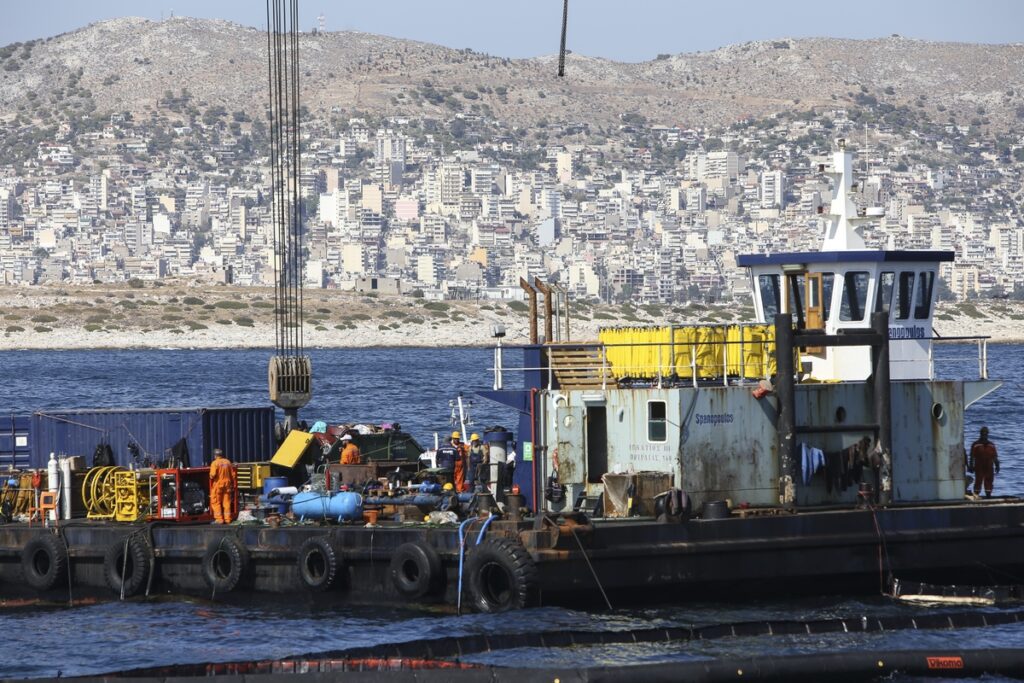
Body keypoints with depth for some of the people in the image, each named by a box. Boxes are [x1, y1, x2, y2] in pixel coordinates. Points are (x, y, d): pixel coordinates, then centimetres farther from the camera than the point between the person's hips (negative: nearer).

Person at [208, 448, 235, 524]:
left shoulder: (215, 463, -11)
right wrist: (233, 485, 19)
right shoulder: (228, 462, 6)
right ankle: (228, 519, 10)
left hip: (218, 484, -5)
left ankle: (219, 519, -2)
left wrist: (211, 477, 2)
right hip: (227, 484, 5)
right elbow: (233, 474, 10)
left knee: (216, 503, 2)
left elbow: (213, 475, -21)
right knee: (227, 502, 9)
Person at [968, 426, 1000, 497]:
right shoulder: (975, 445, 2)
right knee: (978, 481, -4)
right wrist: (971, 466, -7)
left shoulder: (991, 445, 14)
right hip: (979, 468, -4)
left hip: (989, 468, 4)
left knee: (989, 483, 5)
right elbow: (971, 457, 0)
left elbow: (995, 457, 15)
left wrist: (997, 466, 10)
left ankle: (988, 495, 11)